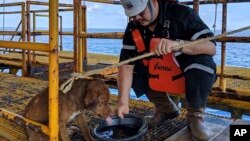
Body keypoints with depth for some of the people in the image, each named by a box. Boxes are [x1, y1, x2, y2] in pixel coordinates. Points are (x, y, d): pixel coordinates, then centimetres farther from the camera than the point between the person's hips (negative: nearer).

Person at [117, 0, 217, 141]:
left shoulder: (181, 13, -23)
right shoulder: (133, 28, -10)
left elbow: (211, 47, -30)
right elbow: (126, 65, -16)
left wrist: (177, 44, -47)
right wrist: (123, 101, -26)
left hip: (187, 71, -4)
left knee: (202, 63, -34)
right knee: (135, 69, -16)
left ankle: (195, 116, -9)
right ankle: (166, 108, 6)